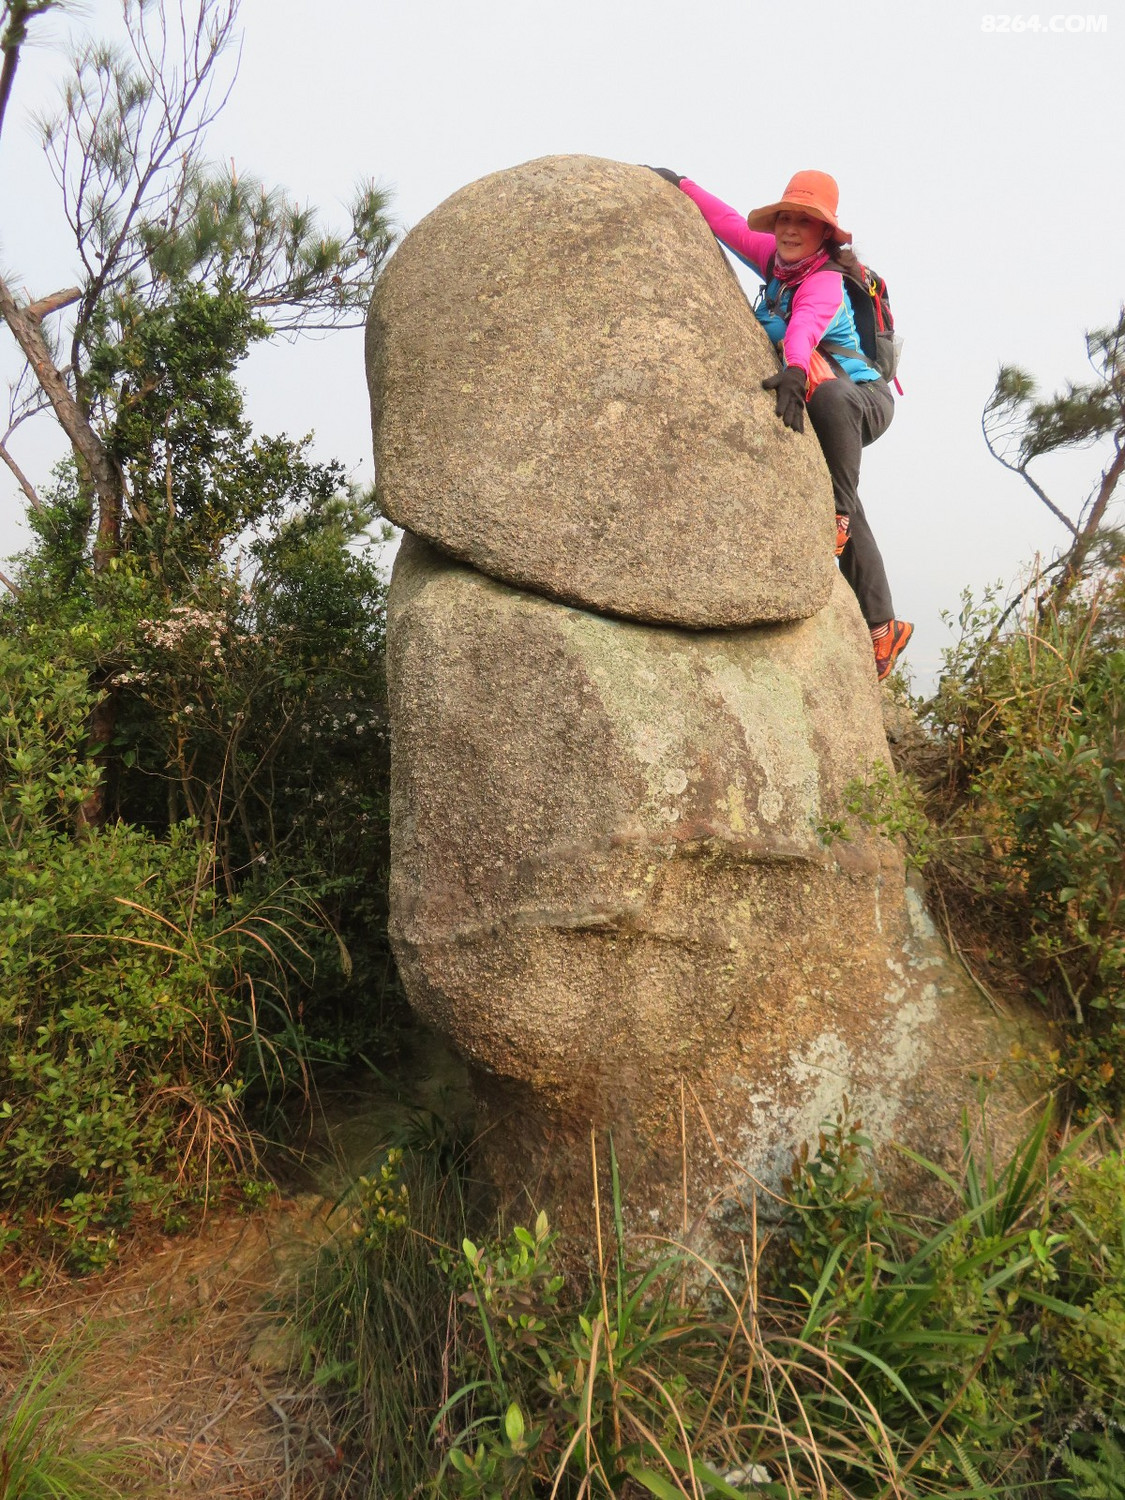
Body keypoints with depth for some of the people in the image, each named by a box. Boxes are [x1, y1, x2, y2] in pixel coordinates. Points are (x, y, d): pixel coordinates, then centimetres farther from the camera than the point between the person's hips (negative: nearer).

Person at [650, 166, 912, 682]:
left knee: (828, 394, -44)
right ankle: (881, 630, 11)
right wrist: (680, 184, 6)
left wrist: (796, 370, -62)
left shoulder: (824, 282, -22)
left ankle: (838, 513, -29)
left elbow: (805, 327, -44)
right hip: (829, 411, 8)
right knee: (843, 521, 6)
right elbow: (729, 222, 9)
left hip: (865, 400, -8)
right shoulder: (777, 258, 0)